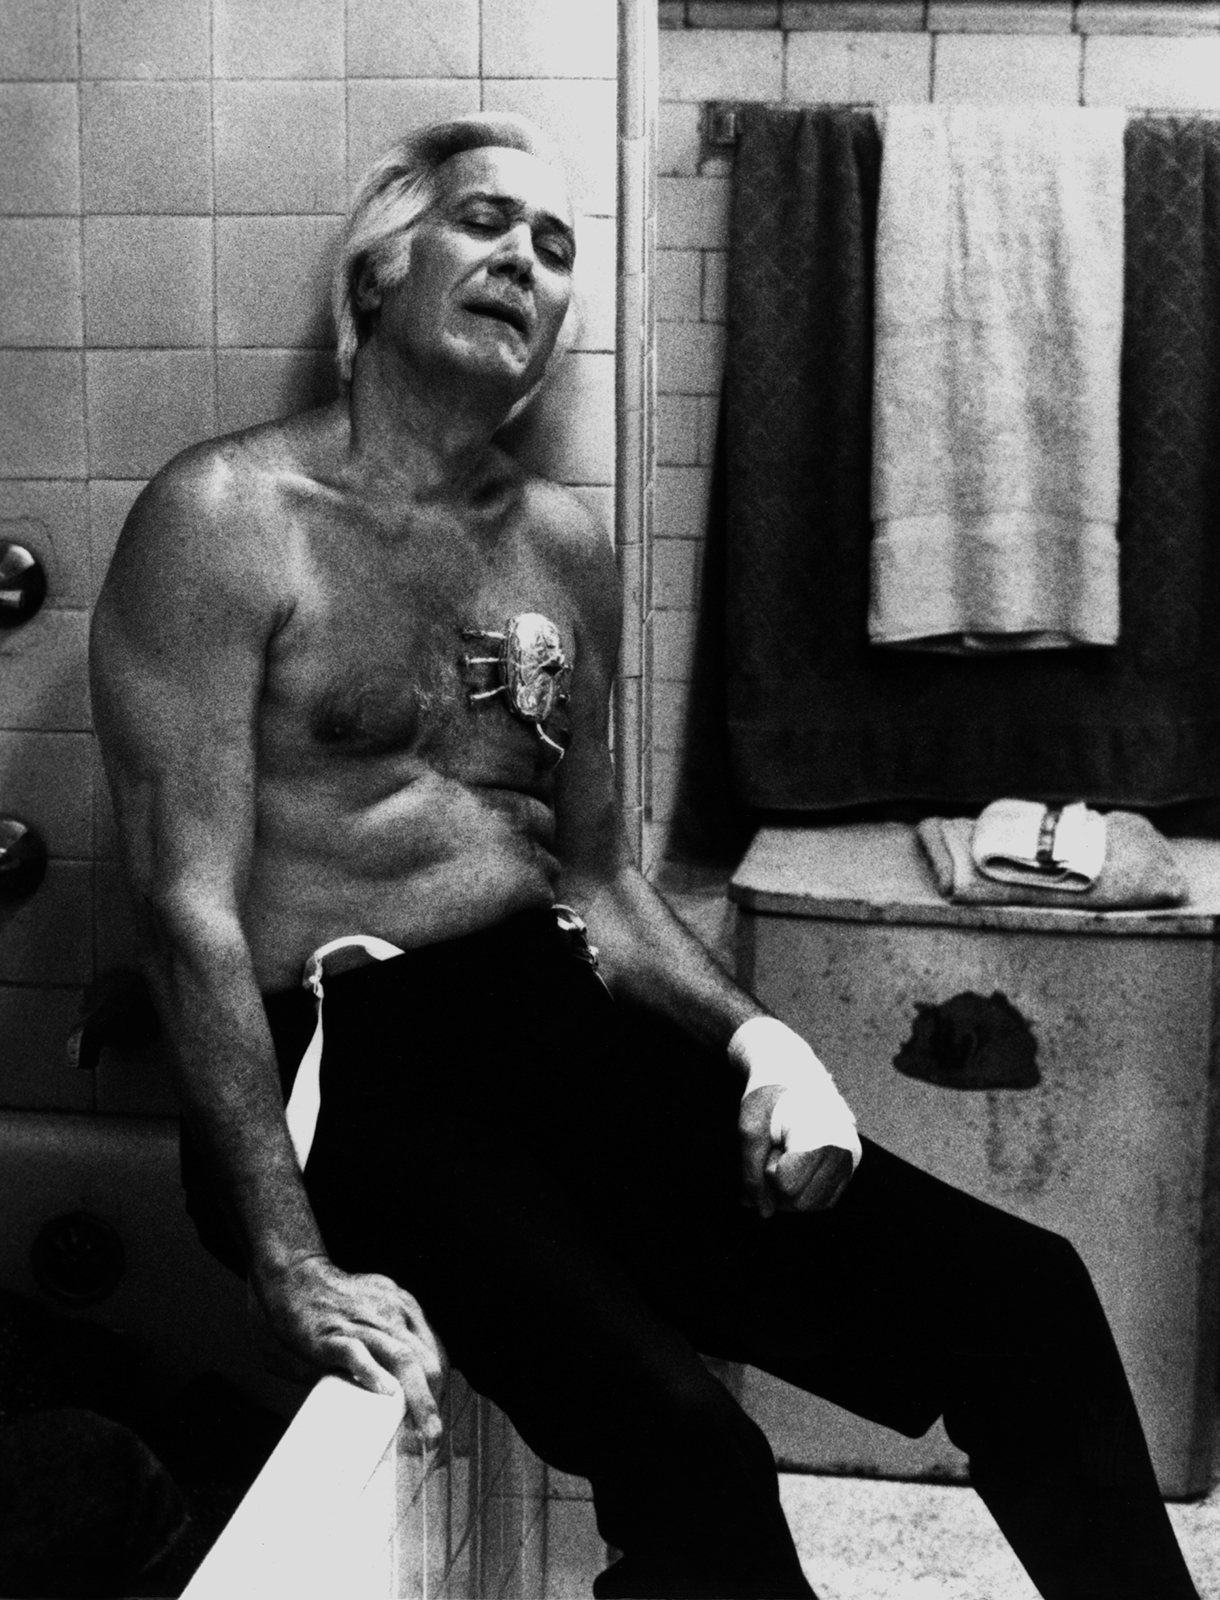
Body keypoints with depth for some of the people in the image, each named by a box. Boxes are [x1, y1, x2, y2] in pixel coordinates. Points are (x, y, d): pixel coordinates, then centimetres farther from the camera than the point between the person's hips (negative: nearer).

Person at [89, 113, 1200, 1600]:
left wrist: (751, 1033, -2)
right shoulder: (226, 519, -5)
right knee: (684, 1447, -29)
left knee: (1023, 1299, -10)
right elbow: (192, 907, -13)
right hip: (340, 1065, -5)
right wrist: (293, 1265, -21)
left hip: (560, 1027, 6)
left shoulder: (564, 546, 14)